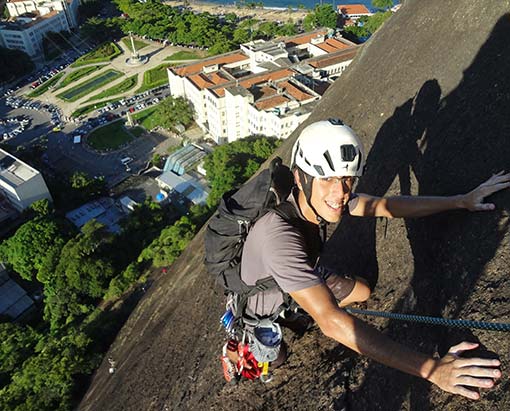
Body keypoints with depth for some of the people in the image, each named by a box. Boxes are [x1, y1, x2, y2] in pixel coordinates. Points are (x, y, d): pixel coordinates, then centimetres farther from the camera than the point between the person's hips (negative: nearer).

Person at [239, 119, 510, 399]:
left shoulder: (325, 196, -23)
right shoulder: (279, 235, -47)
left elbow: (386, 206, -11)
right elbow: (331, 321, -50)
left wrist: (463, 201, -13)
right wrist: (430, 369, -51)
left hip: (303, 276, 7)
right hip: (264, 306, -6)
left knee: (363, 293, 9)